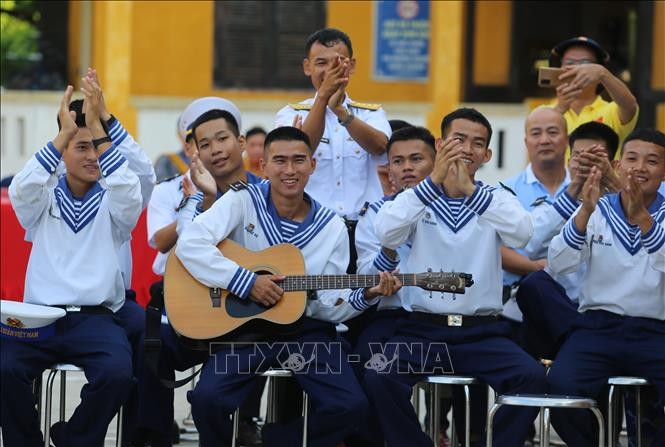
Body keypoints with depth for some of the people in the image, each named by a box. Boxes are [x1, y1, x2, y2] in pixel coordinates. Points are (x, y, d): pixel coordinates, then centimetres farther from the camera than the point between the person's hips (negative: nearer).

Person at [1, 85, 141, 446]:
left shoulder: (112, 202, 9)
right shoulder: (44, 200, 11)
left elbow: (128, 190, -16)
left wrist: (98, 130, -21)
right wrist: (64, 133, -20)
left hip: (96, 318, 0)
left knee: (117, 373, -31)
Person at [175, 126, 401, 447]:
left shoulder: (332, 228, 6)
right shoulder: (243, 201, -4)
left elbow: (327, 306, 7)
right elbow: (190, 245, -18)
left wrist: (366, 295, -13)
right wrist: (247, 282, -22)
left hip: (304, 328, 3)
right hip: (242, 325, -3)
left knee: (350, 405, -20)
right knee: (208, 398, -29)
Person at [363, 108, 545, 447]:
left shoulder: (497, 201, 8)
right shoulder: (417, 199, 7)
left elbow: (522, 234, -16)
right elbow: (386, 233, -16)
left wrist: (469, 189, -26)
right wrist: (434, 180, -24)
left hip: (482, 332, 0)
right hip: (422, 329, 0)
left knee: (531, 377, -27)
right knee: (379, 377, -29)